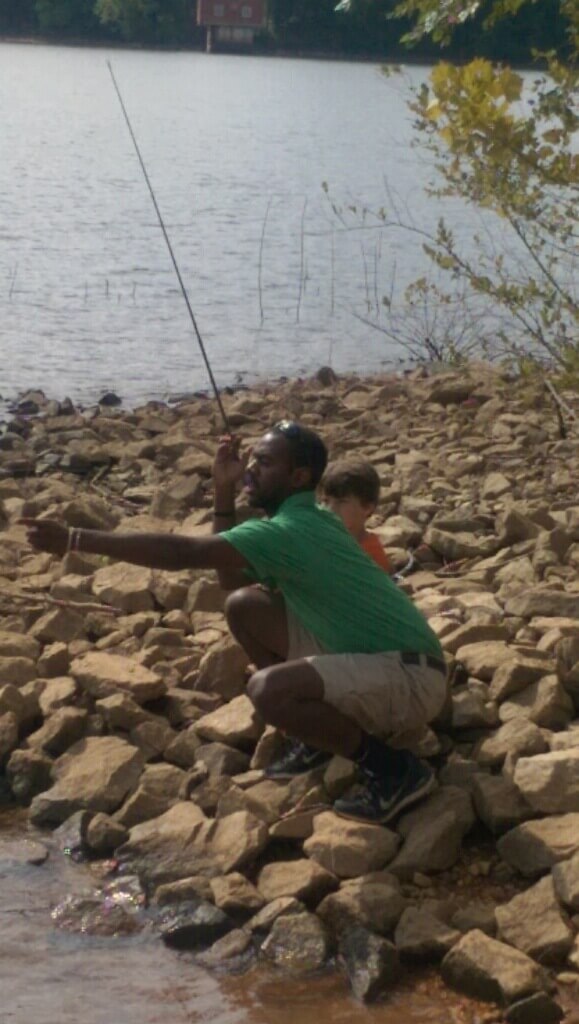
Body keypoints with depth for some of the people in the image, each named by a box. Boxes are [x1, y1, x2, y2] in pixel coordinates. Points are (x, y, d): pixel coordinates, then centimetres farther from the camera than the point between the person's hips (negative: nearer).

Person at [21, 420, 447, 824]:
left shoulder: (291, 532, -21)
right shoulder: (305, 518, 10)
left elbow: (182, 552, -27)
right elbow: (232, 577, 15)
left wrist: (73, 539, -26)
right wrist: (224, 493, 5)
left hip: (412, 675, -10)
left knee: (269, 690, -32)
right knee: (245, 607, 5)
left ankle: (394, 769, -13)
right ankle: (321, 733, 15)